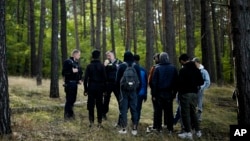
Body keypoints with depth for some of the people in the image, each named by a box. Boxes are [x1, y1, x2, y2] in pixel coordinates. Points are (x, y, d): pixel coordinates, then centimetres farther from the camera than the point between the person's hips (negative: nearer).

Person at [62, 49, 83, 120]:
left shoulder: (76, 62, 14)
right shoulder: (67, 61, -9)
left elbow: (79, 71, 23)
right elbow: (64, 72, -14)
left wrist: (79, 79, 9)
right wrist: (72, 71, -20)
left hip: (75, 83, 8)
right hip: (69, 83, -8)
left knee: (73, 99, 12)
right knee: (69, 99, -4)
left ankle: (70, 113, 23)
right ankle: (67, 115, 5)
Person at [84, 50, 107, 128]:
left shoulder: (89, 66, -2)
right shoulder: (102, 66, -3)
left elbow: (85, 78, -5)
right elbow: (104, 78, -4)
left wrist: (85, 89, 0)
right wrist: (104, 89, 2)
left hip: (91, 87, 0)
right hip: (99, 88, 0)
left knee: (91, 105, 6)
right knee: (99, 105, 5)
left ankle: (91, 122, 5)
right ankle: (99, 122, 6)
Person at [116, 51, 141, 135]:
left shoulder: (121, 66, -4)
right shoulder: (136, 66, 3)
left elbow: (118, 79, -1)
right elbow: (139, 80, 6)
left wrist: (119, 89, 11)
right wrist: (138, 90, 13)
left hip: (124, 90, -2)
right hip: (134, 90, 2)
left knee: (123, 109, 2)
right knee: (134, 109, 6)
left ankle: (124, 128, 1)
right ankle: (134, 129, 5)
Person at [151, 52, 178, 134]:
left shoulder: (157, 68, -8)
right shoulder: (173, 68, -1)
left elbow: (154, 82, -7)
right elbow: (176, 82, 2)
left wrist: (154, 94, -2)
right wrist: (174, 93, 9)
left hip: (159, 93, -2)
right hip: (169, 93, 2)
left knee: (158, 110, 8)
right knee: (169, 111, 8)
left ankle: (158, 127, 10)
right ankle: (170, 128, 8)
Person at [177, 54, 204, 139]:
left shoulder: (183, 70, -14)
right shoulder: (196, 69, 8)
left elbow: (180, 82, -17)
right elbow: (201, 82, 11)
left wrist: (179, 91, 0)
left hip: (185, 94, -7)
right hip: (194, 93, 7)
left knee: (185, 113, -1)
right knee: (193, 112, 16)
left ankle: (188, 132, -1)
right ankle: (198, 131, 19)